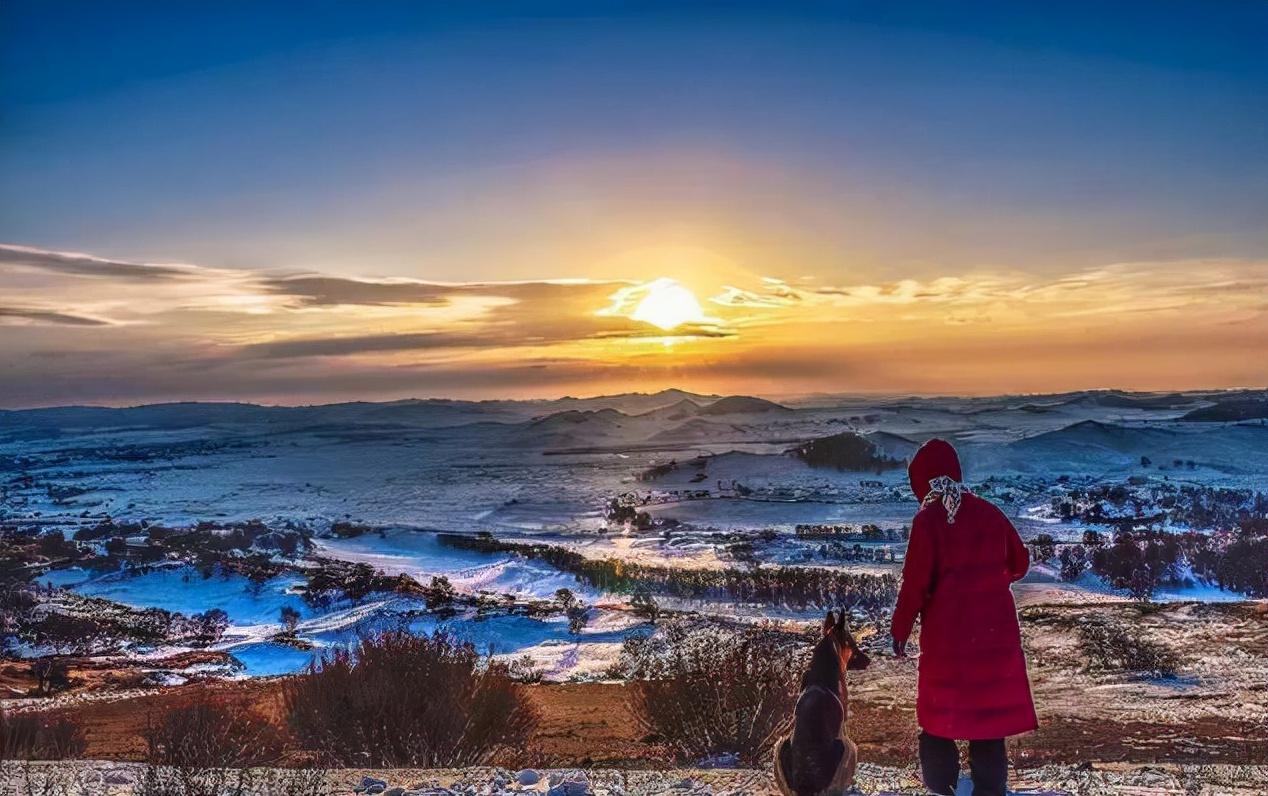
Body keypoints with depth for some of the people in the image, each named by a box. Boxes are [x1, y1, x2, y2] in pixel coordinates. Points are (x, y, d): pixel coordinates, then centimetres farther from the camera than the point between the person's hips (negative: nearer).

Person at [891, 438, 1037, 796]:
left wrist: (900, 630, -2)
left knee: (939, 712, 11)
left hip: (947, 632, -4)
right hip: (995, 630, 4)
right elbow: (1019, 563, 13)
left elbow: (915, 583, -13)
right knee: (990, 709, 12)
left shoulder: (927, 520, -11)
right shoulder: (989, 512, 3)